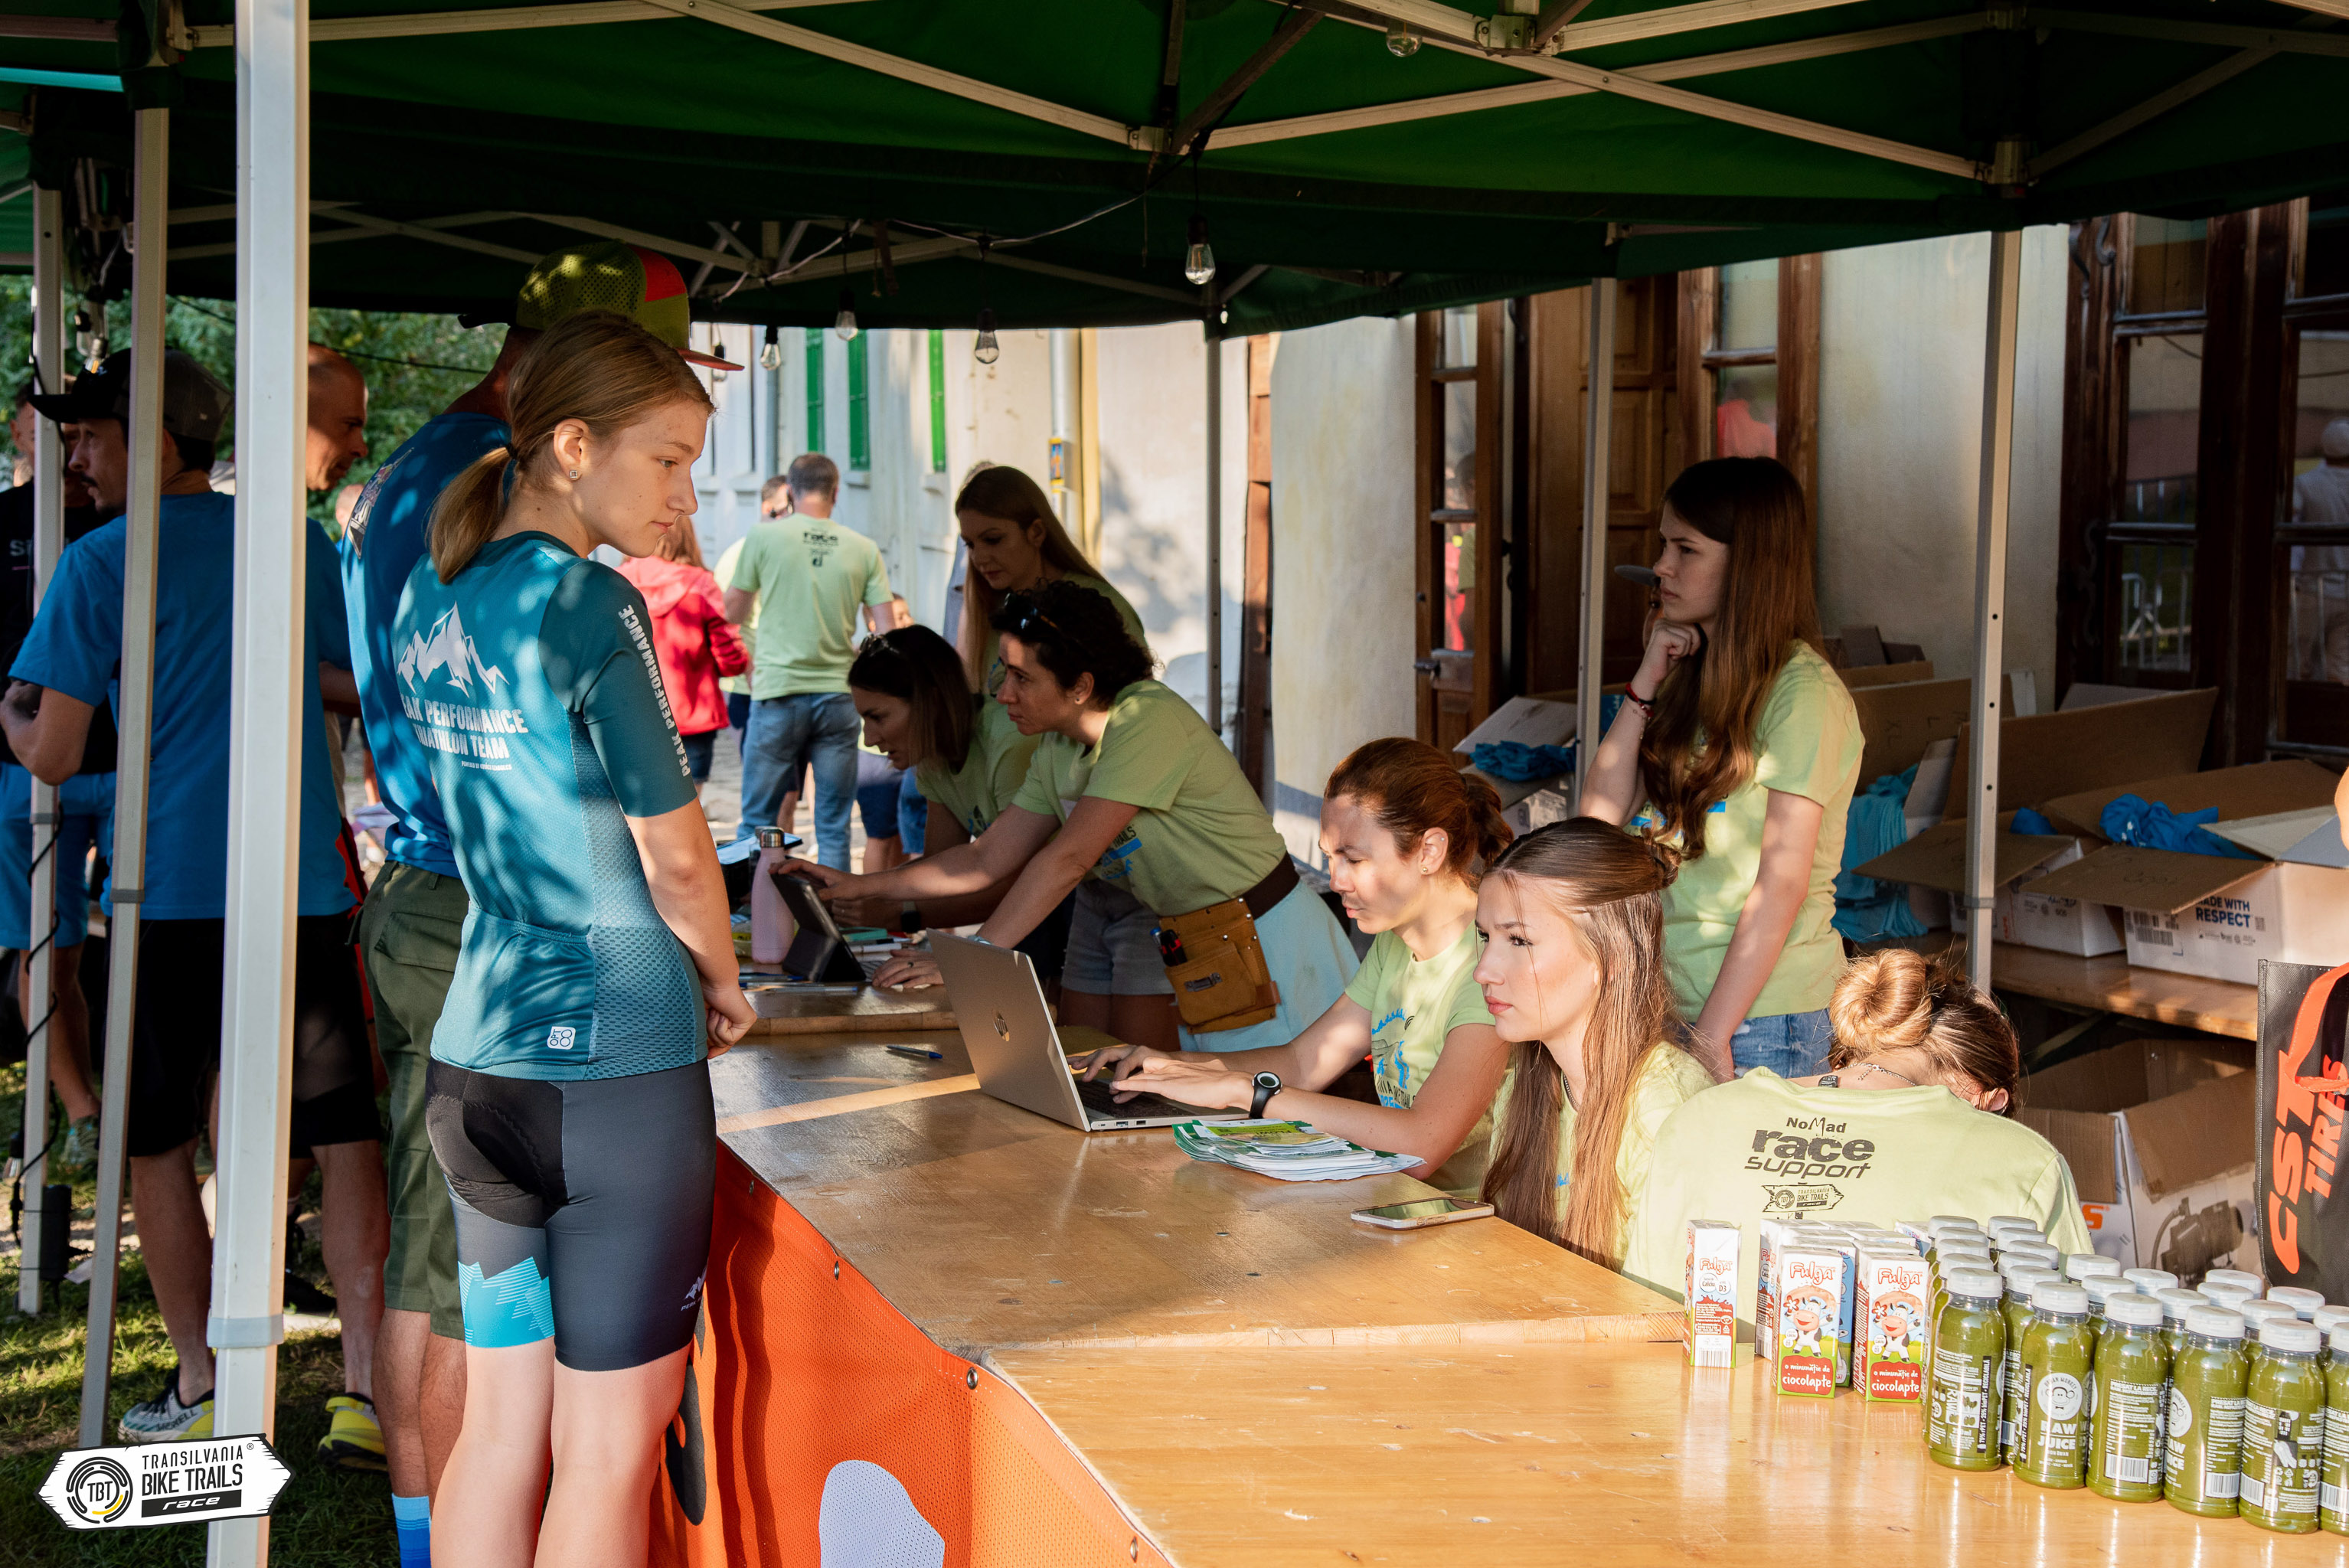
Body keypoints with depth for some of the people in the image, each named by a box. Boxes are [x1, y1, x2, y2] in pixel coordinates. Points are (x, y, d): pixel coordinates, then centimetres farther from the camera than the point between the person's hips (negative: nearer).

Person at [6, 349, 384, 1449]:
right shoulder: (299, 545, 8)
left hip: (167, 893, -3)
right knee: (343, 1137, 5)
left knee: (159, 1145, 12)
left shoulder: (100, 565, -4)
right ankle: (365, 1381, 1)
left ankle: (200, 1388, 15)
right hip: (304, 888, 3)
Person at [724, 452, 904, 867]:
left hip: (778, 691, -2)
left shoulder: (765, 536, -2)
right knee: (833, 826, 7)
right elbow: (887, 631, 3)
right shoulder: (863, 549, 3)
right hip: (839, 694, 2)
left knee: (758, 820, 5)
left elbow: (734, 613, 8)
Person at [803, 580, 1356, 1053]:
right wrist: (859, 886, 5)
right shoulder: (1057, 750, 2)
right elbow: (987, 859, 8)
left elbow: (1066, 859, -29)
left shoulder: (1147, 722, -25)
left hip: (1263, 938, -8)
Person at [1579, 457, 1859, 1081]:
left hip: (1762, 1014, -7)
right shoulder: (1689, 681, 13)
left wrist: (1711, 1036, -19)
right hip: (1669, 999, 7)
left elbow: (1782, 882, -16)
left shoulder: (1803, 694, -12)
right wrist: (1646, 683, 1)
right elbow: (1600, 817, 7)